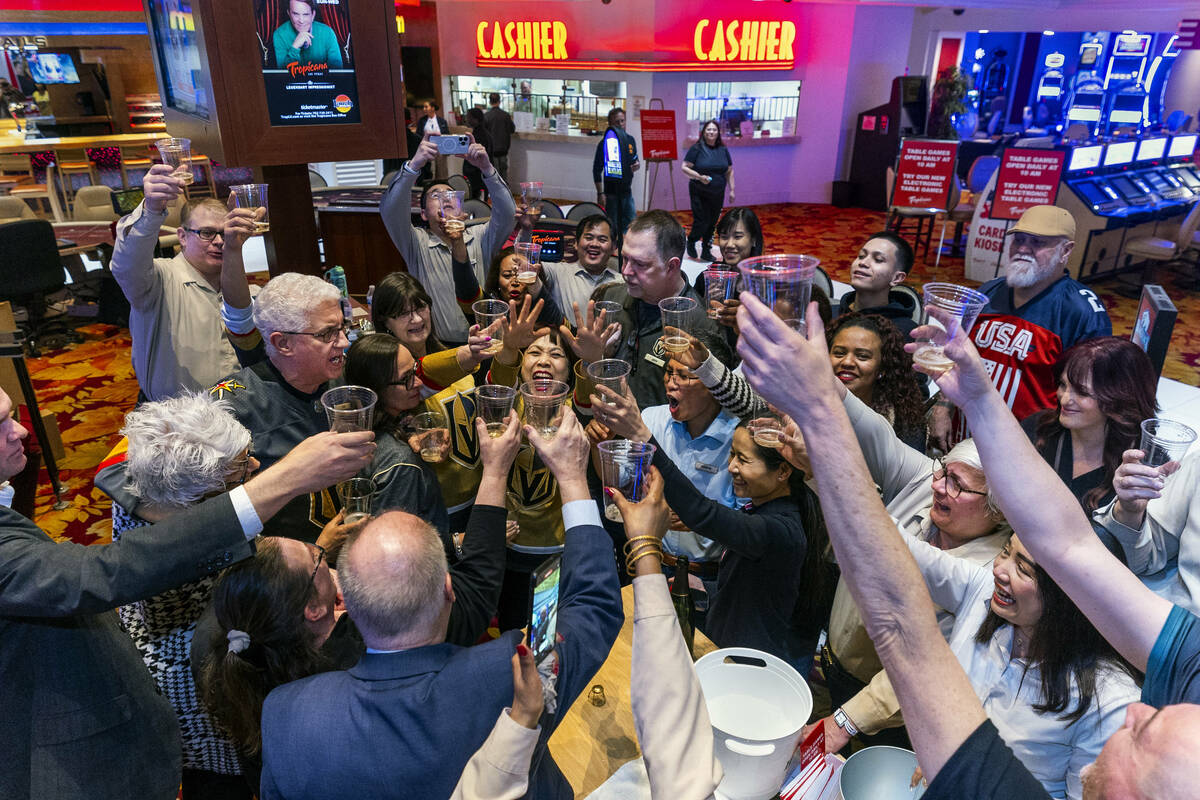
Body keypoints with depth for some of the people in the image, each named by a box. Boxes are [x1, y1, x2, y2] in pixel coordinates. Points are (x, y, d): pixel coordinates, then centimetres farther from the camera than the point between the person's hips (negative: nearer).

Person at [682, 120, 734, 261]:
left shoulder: (723, 150, 8)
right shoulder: (697, 149, -5)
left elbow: (729, 171, 14)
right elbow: (685, 168, -8)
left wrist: (732, 190, 8)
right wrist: (699, 177, -21)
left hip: (718, 194, 4)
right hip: (699, 193, -4)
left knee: (712, 223, 6)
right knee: (701, 221, -8)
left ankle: (706, 252, 20)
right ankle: (691, 242, 21)